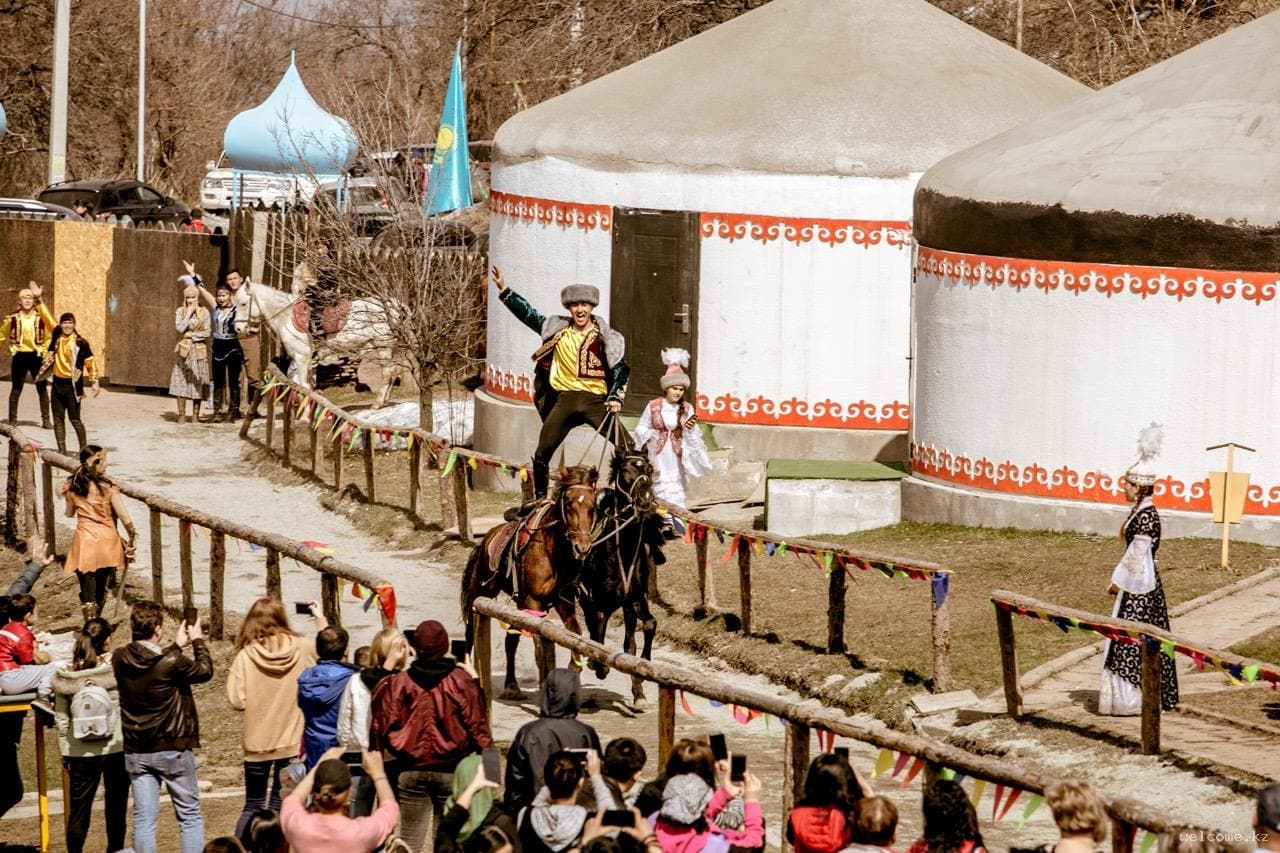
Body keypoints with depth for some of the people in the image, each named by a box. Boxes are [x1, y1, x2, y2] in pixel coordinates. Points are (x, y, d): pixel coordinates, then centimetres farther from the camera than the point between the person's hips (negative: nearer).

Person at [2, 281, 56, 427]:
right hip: (19, 356, 0)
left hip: (36, 356, 0)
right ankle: (12, 419, 12)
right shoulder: (13, 318, -3)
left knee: (42, 388, 3)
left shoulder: (41, 318, -4)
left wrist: (46, 351, 0)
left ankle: (46, 420, 12)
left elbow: (49, 336, 7)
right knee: (16, 389, 4)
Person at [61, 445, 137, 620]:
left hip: (83, 541, 0)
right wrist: (132, 536, 2)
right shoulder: (108, 485, -10)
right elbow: (123, 515, -11)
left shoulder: (72, 487, -1)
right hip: (107, 540, 0)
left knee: (88, 590, 2)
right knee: (101, 589, 19)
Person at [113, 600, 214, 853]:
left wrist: (176, 645, 22)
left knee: (144, 818, 5)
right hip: (173, 750, -4)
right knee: (189, 816, 8)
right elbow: (205, 671, -1)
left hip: (136, 752, 4)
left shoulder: (120, 660, -5)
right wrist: (198, 641, 14)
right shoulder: (172, 663, -19)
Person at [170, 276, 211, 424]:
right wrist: (189, 313, -9)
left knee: (197, 383, 2)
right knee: (181, 381, -4)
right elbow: (180, 328, -11)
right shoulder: (180, 312, 4)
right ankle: (181, 415, -1)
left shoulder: (204, 312, 3)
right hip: (184, 350, 0)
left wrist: (191, 335, -10)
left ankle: (195, 415, 7)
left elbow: (207, 332, -3)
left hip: (199, 350, 0)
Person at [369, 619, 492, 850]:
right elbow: (477, 726, -5)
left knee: (410, 840, 9)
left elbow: (380, 727, -1)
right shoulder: (462, 681, -7)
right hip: (451, 770, -1)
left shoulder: (397, 683, -4)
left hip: (410, 771, 1)